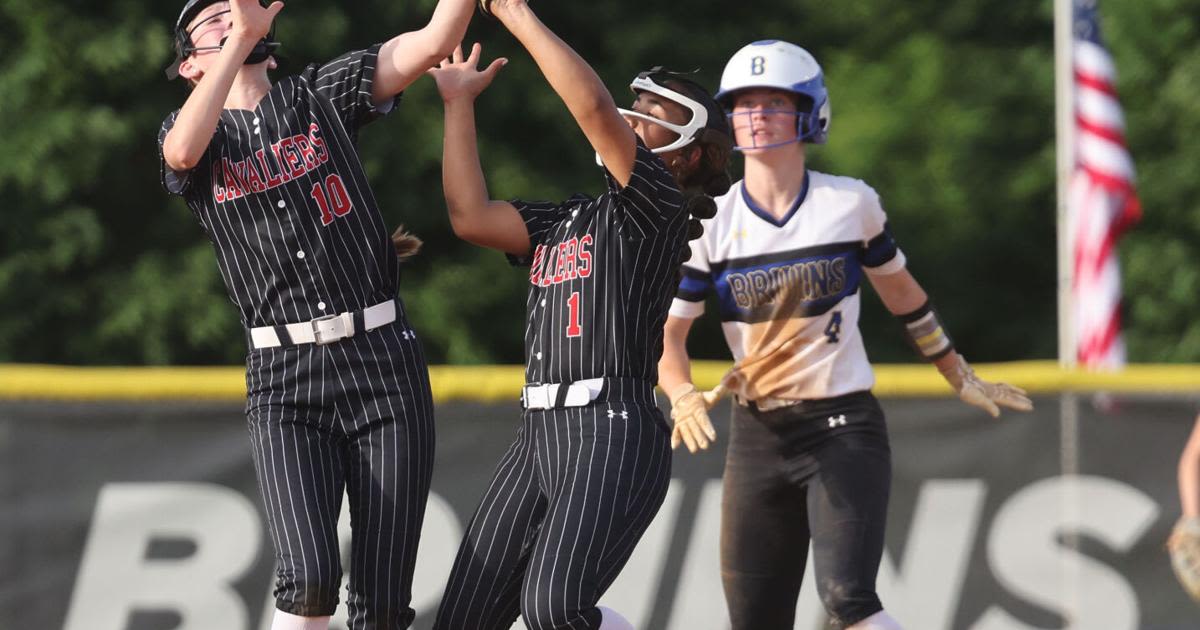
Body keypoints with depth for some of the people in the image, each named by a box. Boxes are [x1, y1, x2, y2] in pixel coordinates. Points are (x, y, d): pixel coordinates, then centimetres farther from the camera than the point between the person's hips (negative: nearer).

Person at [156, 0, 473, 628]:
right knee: (309, 578, -21)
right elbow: (185, 152, -18)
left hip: (384, 366, 1)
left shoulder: (321, 94, 11)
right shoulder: (187, 134, 9)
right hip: (285, 384, -1)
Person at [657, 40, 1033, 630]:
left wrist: (959, 378, 23)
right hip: (757, 438, 2)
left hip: (845, 430, -2)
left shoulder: (851, 204, -1)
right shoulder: (710, 225, 0)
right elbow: (667, 332, -1)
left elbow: (899, 291, 15)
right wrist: (684, 400, -21)